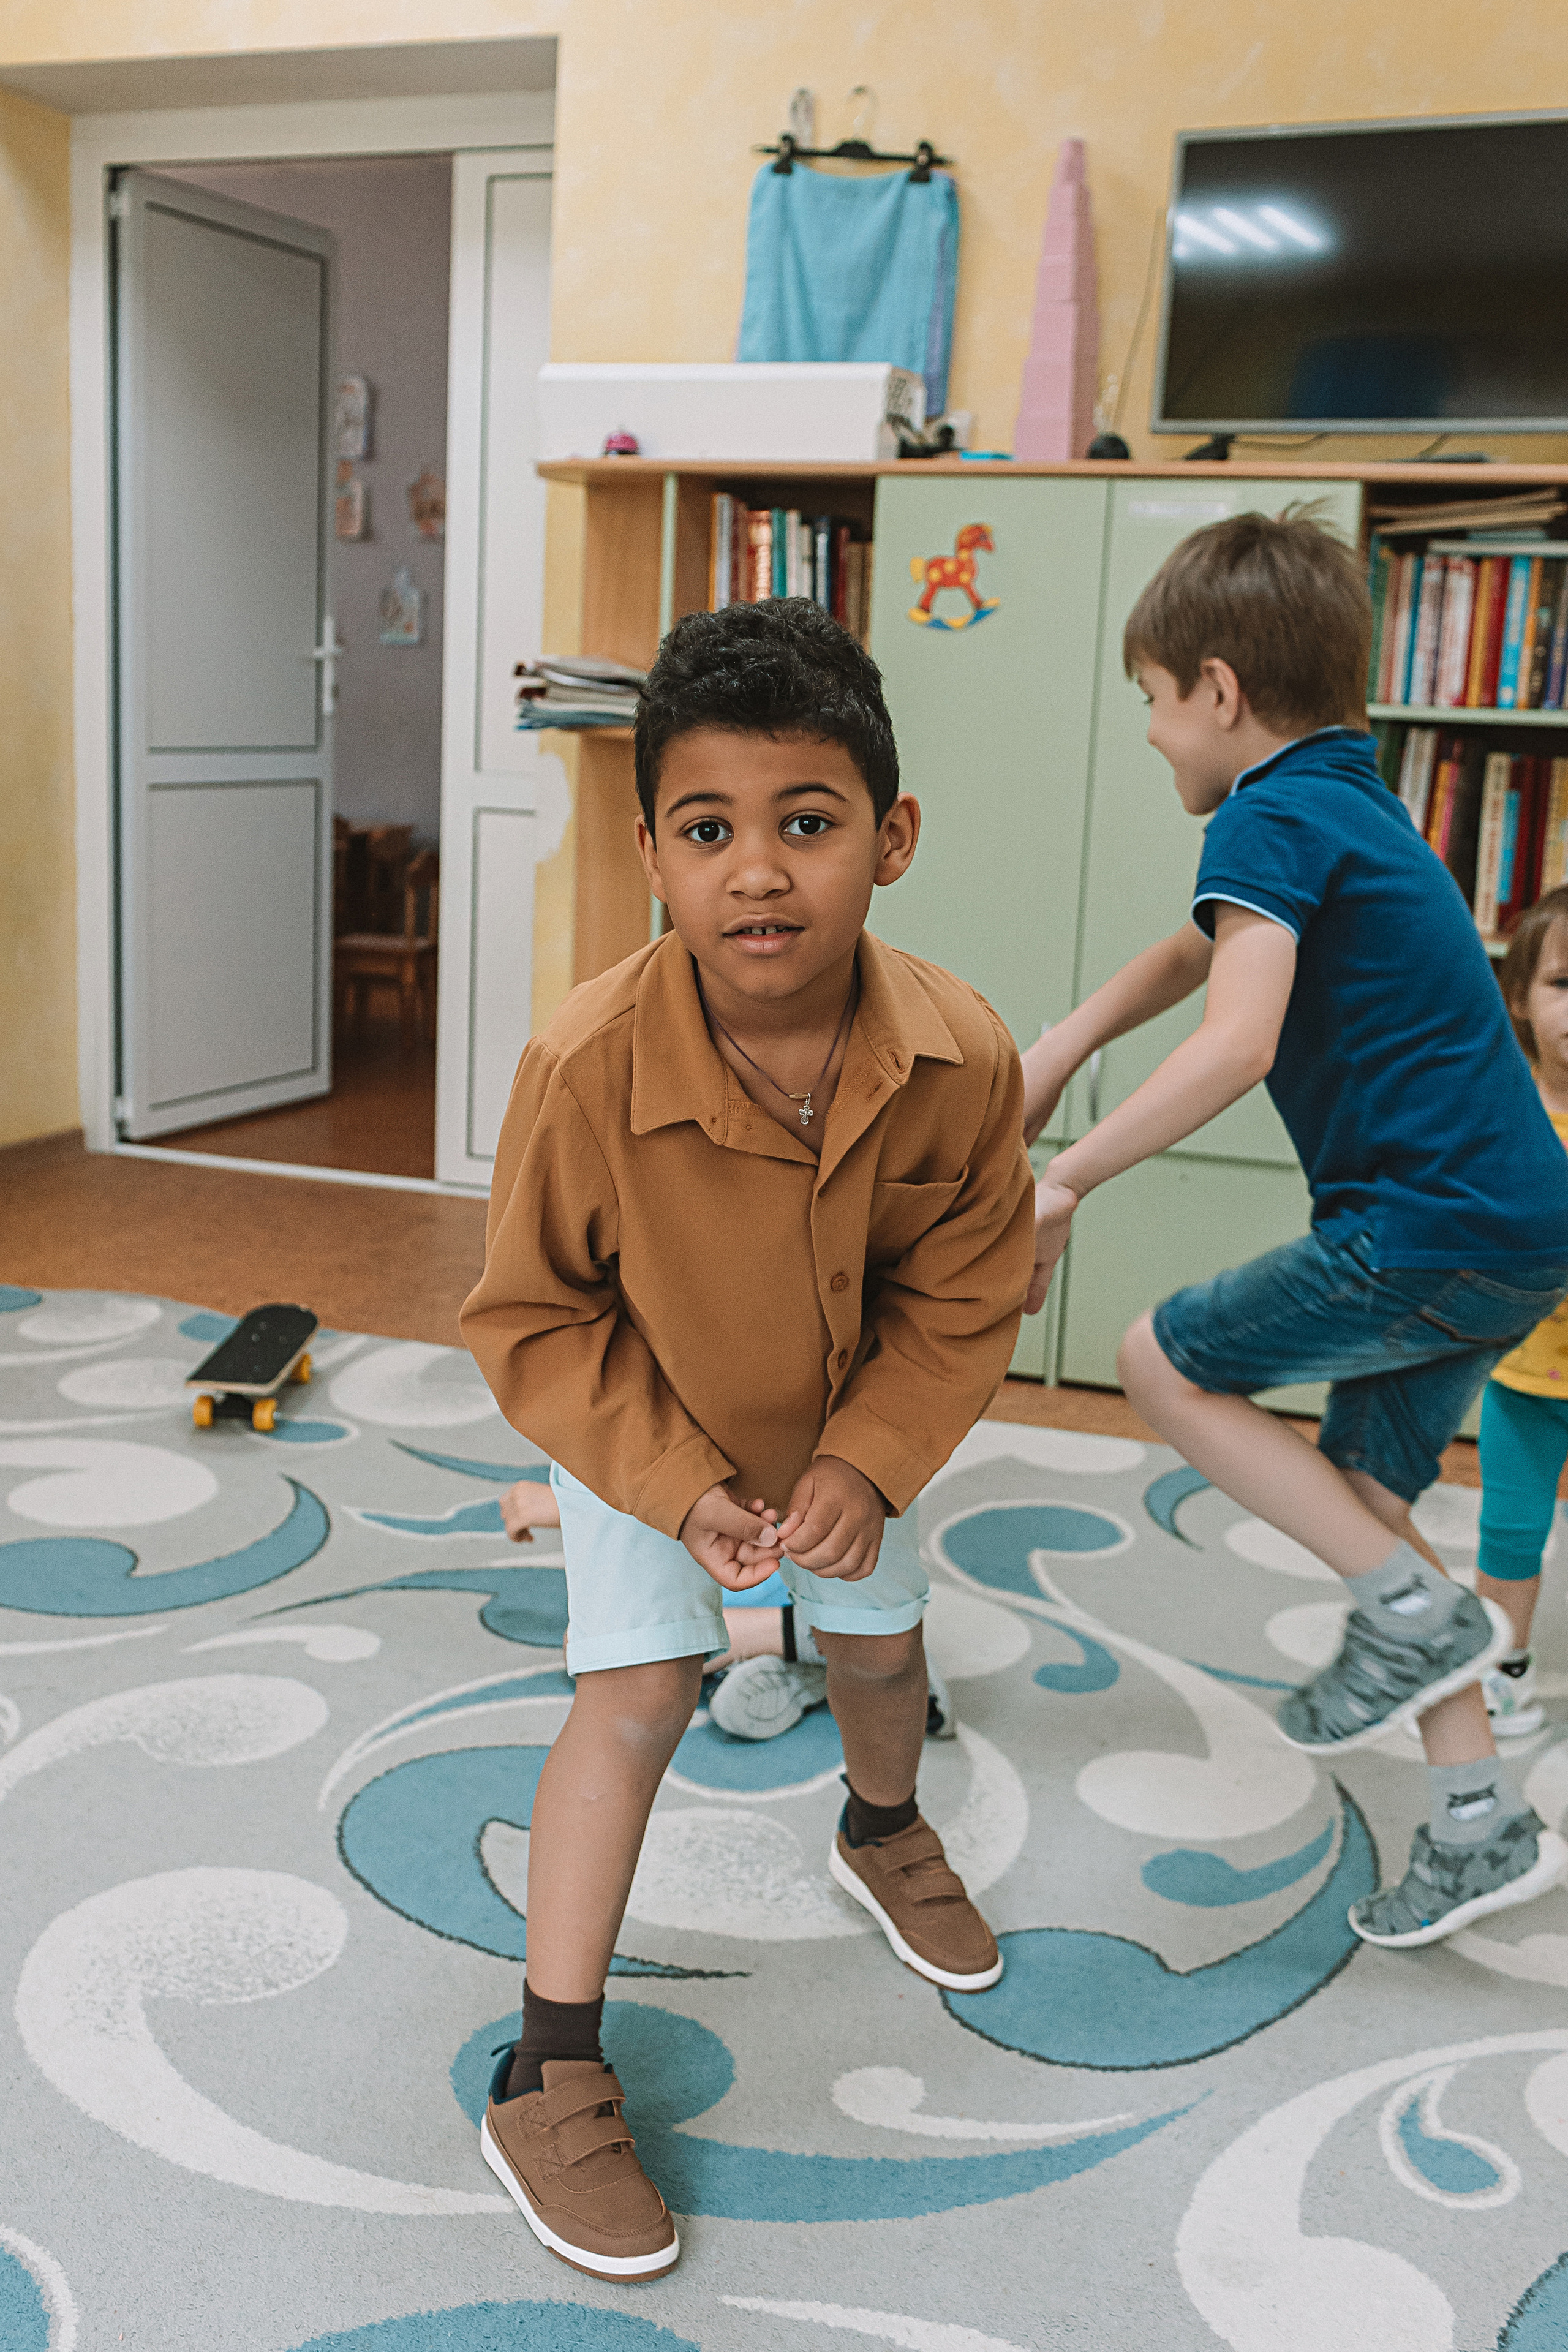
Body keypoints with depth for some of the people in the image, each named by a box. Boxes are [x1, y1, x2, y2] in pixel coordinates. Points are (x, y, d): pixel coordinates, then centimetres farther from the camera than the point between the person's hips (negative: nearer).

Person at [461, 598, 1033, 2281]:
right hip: (639, 1424, -3)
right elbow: (532, 1322, -22)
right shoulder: (587, 1068, -37)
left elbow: (966, 1295, -15)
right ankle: (548, 2078, 5)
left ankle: (884, 1838, 58)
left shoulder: (961, 1059, -31)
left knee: (876, 1641, 22)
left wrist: (866, 1462, -23)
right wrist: (678, 1488, -25)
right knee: (641, 1688, -10)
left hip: (852, 1419, 3)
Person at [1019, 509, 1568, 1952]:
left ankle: (1418, 1613, 2)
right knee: (1359, 1491, 16)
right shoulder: (1351, 800, 19)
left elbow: (1237, 1042, -26)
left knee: (1165, 1361, 1)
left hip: (1432, 1229, -10)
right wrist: (1064, 1048, 29)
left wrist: (1071, 1179, -18)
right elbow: (1199, 950, 33)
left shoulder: (1272, 817, -12)